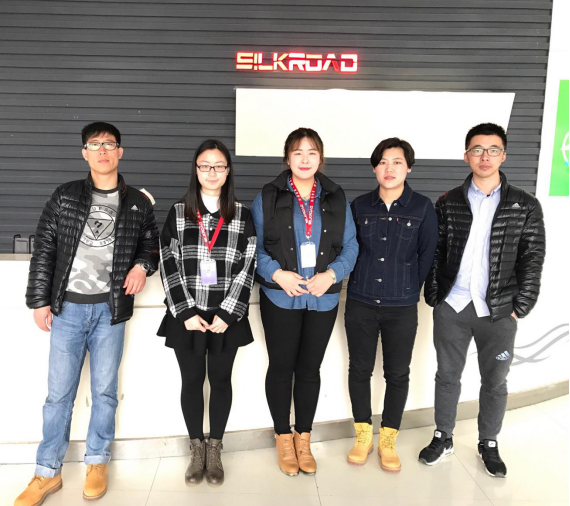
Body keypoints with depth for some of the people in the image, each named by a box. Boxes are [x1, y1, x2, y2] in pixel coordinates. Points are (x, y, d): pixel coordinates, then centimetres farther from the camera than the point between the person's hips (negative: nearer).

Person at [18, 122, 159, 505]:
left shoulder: (138, 204, 5)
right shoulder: (65, 197, 4)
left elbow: (152, 244, 14)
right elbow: (44, 250, 5)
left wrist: (143, 266, -8)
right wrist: (39, 300, 1)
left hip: (110, 309, 0)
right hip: (67, 307, 0)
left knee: (105, 390, 8)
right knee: (59, 392, 5)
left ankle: (98, 463, 26)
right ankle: (48, 473, 20)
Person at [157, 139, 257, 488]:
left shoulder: (242, 215, 1)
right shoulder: (178, 213, 3)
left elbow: (248, 267, -3)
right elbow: (168, 265, -1)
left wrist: (227, 314, -10)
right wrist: (186, 312, -9)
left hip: (227, 316, 0)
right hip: (187, 315, 1)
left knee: (221, 379, 9)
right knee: (192, 380, 9)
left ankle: (215, 449, 27)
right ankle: (197, 449, 28)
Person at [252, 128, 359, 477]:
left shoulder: (336, 198, 6)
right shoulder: (268, 198, 0)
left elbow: (350, 245, 4)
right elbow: (254, 246, -2)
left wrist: (332, 274, -12)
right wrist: (276, 273, -16)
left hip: (323, 299, 2)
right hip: (281, 298, -2)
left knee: (310, 368, 12)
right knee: (281, 367, 8)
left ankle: (304, 438, 29)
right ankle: (284, 438, 27)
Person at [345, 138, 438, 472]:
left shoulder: (423, 207, -4)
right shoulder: (360, 206, 1)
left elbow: (427, 256, 1)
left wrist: (409, 290, 4)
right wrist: (363, 283, 6)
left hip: (402, 309, -1)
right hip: (361, 304, 2)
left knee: (398, 374, 9)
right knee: (360, 370, 10)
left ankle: (388, 440, 28)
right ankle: (363, 436, 29)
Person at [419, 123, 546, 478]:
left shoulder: (525, 206, 0)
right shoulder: (449, 203, 3)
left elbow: (532, 259, -1)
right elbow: (435, 253, 4)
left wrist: (520, 308, -5)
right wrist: (433, 297, 0)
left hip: (499, 311, 0)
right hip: (451, 307, 1)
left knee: (495, 382, 13)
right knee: (448, 376, 13)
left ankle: (489, 444, 34)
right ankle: (444, 438, 32)